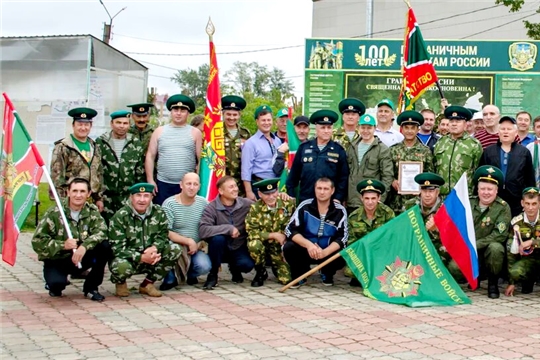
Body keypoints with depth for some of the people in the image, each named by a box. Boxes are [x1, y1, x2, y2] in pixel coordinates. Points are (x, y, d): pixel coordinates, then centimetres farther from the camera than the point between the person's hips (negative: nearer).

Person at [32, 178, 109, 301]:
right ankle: (55, 286, 8)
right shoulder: (54, 213, -12)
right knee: (57, 282, -34)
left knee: (104, 247, -22)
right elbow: (37, 241, -15)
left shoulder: (92, 211, -3)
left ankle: (91, 287, -4)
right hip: (56, 261, -3)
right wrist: (62, 245, -29)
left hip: (81, 258, 3)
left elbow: (101, 231, -21)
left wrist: (84, 246, -39)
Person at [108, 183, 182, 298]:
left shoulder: (158, 213, -2)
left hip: (150, 258, 4)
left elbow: (163, 235, -2)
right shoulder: (120, 216, -15)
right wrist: (141, 257, -32)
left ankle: (147, 284, -1)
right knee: (121, 266, -39)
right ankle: (120, 282, 4)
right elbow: (118, 248, -19)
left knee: (175, 250, -17)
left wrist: (154, 248, -28)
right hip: (129, 259, -4)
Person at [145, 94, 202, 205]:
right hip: (163, 184, 1)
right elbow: (150, 156, 7)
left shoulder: (195, 133, 5)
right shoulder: (159, 131, 8)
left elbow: (201, 159, 4)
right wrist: (150, 180, 0)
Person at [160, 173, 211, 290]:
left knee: (205, 266, -27)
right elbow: (165, 232, -18)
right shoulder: (169, 204, -10)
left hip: (196, 248, 3)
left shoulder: (203, 203, 1)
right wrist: (188, 241, -22)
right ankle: (171, 275, -3)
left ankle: (189, 274, 13)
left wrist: (201, 243, -12)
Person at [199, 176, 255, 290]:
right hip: (221, 250, -2)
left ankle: (234, 268, 14)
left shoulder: (246, 204, -6)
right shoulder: (211, 208, -16)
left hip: (239, 248, 2)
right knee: (217, 238, -34)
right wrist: (229, 228, -30)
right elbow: (203, 231, -30)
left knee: (247, 265, -27)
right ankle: (213, 275, -11)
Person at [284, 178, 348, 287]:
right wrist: (308, 245, -31)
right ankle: (300, 274, 2)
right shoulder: (305, 206, -8)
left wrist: (325, 252, -32)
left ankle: (327, 274, 7)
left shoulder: (340, 211, -7)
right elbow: (290, 230, -15)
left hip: (329, 251, 0)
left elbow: (342, 237, -15)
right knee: (289, 248, -29)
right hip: (305, 249, 0)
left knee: (342, 256, -30)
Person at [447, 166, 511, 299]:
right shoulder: (468, 203, 4)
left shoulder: (503, 207, -7)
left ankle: (493, 282, -10)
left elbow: (500, 235, -17)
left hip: (488, 252, -3)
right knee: (453, 268, -24)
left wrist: (474, 245, -23)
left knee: (495, 248, -36)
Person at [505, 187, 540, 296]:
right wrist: (511, 282, -5)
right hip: (527, 258, 2)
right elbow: (511, 253, -4)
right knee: (515, 272, -31)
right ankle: (529, 280, 6)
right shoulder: (516, 223, -7)